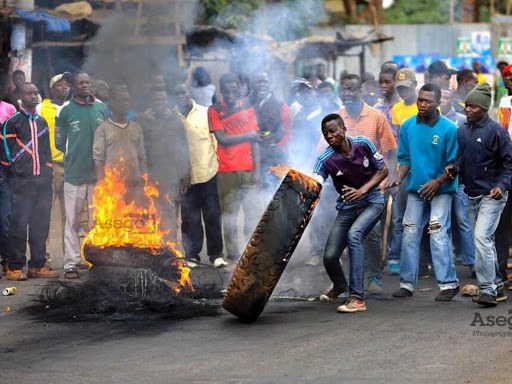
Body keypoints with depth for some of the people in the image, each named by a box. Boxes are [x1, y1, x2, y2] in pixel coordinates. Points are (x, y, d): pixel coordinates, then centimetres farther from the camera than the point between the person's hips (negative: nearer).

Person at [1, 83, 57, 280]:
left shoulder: (42, 122, 17)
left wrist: (47, 172, 16)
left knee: (41, 225, 6)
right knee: (19, 224, -7)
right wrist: (17, 169, -4)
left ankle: (37, 265, 12)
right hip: (21, 182, -6)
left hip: (43, 181, 6)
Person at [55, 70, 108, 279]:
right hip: (74, 174, -3)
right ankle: (71, 264, 2)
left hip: (98, 174, 3)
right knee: (72, 221, -1)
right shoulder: (65, 110, -2)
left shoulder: (102, 108, 7)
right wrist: (75, 155, 4)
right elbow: (59, 142, 3)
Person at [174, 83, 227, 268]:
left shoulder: (205, 113, 1)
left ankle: (216, 253, 15)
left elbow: (217, 136, 5)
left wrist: (219, 161, -1)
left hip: (208, 172, 0)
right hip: (186, 176, 0)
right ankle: (192, 254, 17)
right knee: (190, 218, 6)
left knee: (213, 216, 5)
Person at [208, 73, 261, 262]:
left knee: (254, 211, -1)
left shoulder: (248, 108, 10)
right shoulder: (215, 110, 2)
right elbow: (222, 138, -8)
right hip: (227, 171, -2)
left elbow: (255, 141, 7)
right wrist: (247, 135, -3)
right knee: (229, 213, 0)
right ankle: (233, 256, 4)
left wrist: (257, 170, 1)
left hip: (248, 170, 2)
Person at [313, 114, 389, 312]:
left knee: (353, 234, -30)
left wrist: (361, 191, -19)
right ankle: (339, 285, 35)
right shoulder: (326, 160, -14)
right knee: (329, 256, -5)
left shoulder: (363, 144, -12)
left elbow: (383, 170, -5)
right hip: (347, 207, 2)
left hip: (372, 201, -2)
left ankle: (357, 298, -29)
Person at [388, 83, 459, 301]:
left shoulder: (448, 129, -11)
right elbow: (405, 158, 10)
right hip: (416, 188, 5)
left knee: (438, 234, -13)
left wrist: (437, 182, -19)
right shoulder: (408, 126, 2)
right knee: (410, 235, 5)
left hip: (440, 190, -5)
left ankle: (448, 283, -7)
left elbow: (454, 163, -8)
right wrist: (398, 179, -5)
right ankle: (407, 283, 13)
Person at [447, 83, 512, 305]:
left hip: (491, 195, -8)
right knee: (485, 241, 14)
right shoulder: (462, 131, 9)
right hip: (472, 194, 8)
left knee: (482, 237, -18)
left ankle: (487, 290, -17)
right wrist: (454, 168, 2)